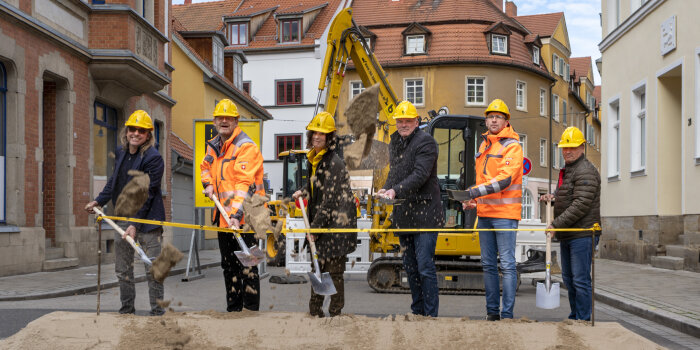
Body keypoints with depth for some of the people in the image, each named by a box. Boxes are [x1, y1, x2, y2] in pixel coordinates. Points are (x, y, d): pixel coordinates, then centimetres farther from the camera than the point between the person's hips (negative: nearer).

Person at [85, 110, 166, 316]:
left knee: (152, 270, -4)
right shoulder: (120, 153, 9)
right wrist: (99, 201, 19)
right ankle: (127, 310, 24)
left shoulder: (153, 158, -13)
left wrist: (135, 224, -21)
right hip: (123, 218, 7)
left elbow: (147, 194, -17)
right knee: (122, 269, 12)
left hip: (147, 220, -7)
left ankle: (157, 312, 5)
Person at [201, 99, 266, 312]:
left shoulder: (246, 147, -14)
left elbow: (244, 183, -24)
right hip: (223, 215, 9)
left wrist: (236, 214, -34)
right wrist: (208, 183, 11)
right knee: (228, 265, 17)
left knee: (247, 266, -8)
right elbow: (205, 166, 33)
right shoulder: (213, 146, 12)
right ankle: (233, 310, 29)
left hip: (244, 216, -9)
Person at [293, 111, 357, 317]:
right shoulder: (312, 159, 10)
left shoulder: (334, 163, -17)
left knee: (334, 271, -3)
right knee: (317, 267, 16)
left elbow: (330, 199, -19)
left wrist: (316, 226, -17)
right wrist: (303, 192, 14)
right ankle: (315, 312, 27)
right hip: (320, 223, 9)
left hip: (337, 223, -9)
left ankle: (335, 314, 7)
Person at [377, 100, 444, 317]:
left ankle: (430, 315, -1)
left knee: (425, 266, -8)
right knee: (410, 266, 13)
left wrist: (396, 191, -27)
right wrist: (386, 189, 5)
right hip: (404, 215, 8)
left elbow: (420, 175, -20)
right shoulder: (395, 143, 16)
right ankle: (417, 312, 24)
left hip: (425, 214, -8)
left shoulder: (425, 141, -9)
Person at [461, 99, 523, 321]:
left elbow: (504, 180, -19)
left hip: (504, 213, -8)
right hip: (484, 213, 8)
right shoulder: (484, 146, 17)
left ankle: (507, 314, -2)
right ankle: (492, 311, 17)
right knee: (488, 264, 10)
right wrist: (474, 200, 15)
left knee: (507, 265, -5)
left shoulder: (512, 146, -7)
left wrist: (475, 191, -22)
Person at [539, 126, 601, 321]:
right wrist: (552, 197, 8)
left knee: (580, 279, -7)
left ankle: (583, 319, -1)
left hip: (582, 234, -10)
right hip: (566, 235, 10)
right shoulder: (566, 171, 20)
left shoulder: (585, 172, -12)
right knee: (569, 278, 14)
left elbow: (580, 205, -20)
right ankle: (574, 317, 23)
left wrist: (556, 224, -19)